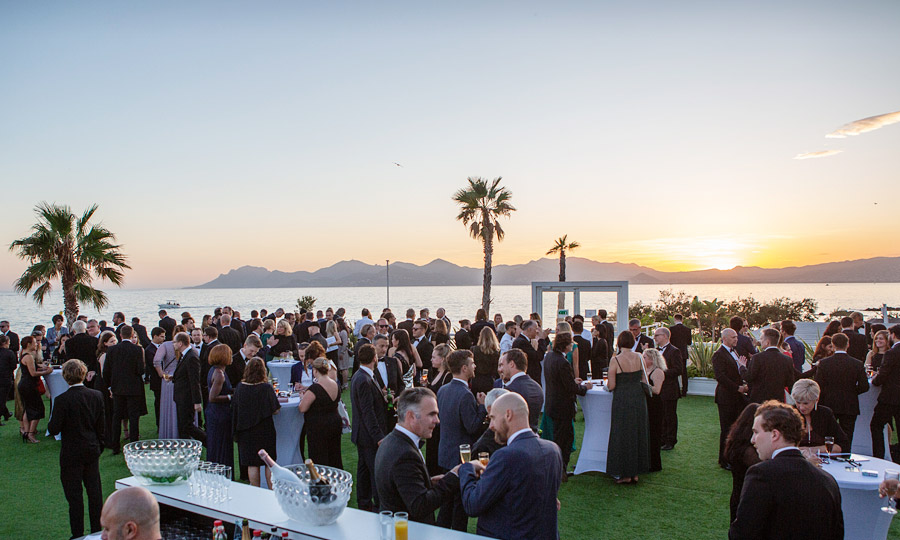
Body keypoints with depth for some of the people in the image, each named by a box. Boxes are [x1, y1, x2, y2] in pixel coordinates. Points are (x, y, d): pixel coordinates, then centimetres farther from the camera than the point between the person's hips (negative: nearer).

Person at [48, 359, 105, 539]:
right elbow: (102, 425, 2)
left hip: (71, 453, -4)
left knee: (74, 494, 7)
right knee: (94, 491, 13)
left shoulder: (62, 400, -18)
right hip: (92, 450, 4)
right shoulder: (97, 396, -4)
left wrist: (51, 421, 6)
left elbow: (54, 429, -15)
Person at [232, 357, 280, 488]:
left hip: (246, 431, 2)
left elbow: (234, 407, 3)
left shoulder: (240, 387, -7)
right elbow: (276, 410, -11)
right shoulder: (266, 387, -15)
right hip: (265, 430, -2)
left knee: (252, 464, 9)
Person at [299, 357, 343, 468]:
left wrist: (303, 397, 3)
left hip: (318, 427, -7)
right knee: (335, 456, 19)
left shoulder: (314, 389, -22)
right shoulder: (336, 385, 1)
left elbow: (302, 408, -19)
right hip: (336, 422, 7)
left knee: (319, 460, 4)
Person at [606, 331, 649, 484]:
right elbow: (645, 380, 7)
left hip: (622, 400, -5)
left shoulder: (615, 360, -12)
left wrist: (608, 385, 10)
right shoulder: (639, 357, 1)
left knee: (623, 435, 7)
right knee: (638, 433, 15)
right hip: (639, 398, 5)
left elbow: (611, 386, -12)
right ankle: (636, 472, 24)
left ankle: (625, 474, 14)